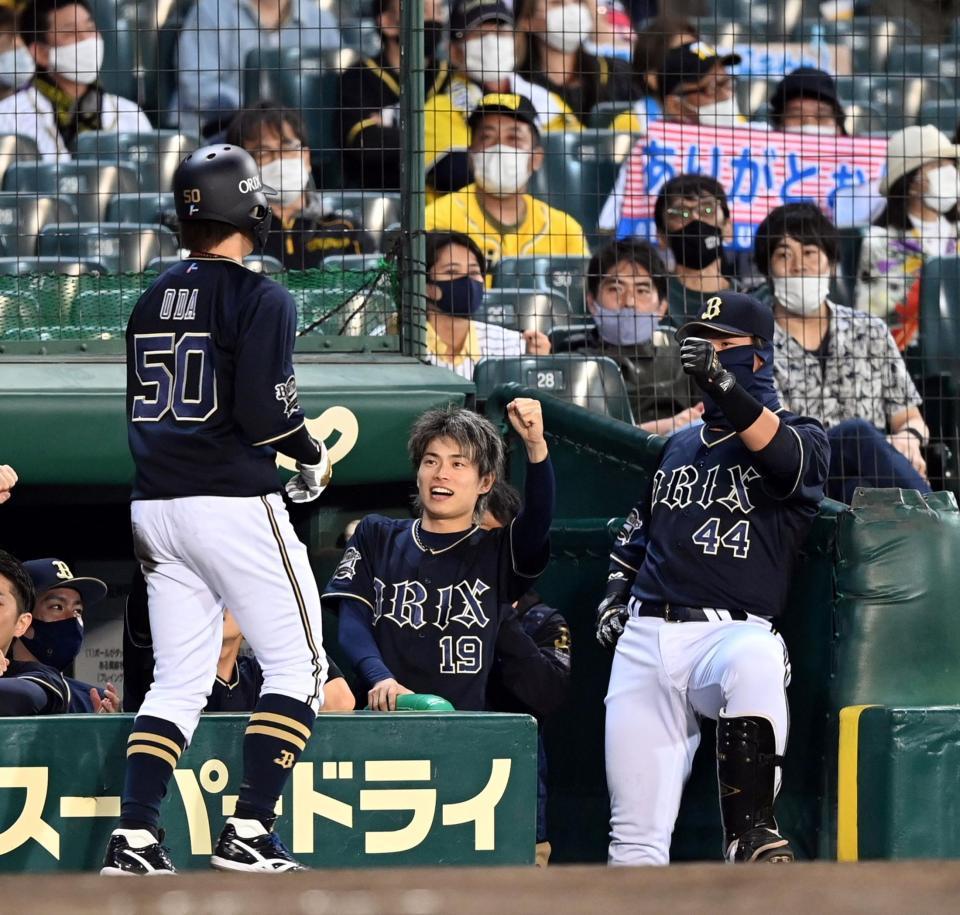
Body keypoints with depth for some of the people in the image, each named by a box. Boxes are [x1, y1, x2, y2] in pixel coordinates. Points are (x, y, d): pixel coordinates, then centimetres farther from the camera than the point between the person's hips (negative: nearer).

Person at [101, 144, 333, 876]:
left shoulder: (153, 301, 12)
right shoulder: (261, 298, -9)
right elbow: (264, 410, -19)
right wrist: (312, 454, 0)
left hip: (156, 507, 7)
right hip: (235, 505, -7)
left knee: (179, 680, 11)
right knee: (298, 665, 4)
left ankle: (134, 838, 0)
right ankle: (249, 834, -6)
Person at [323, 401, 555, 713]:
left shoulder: (497, 552, 14)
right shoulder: (376, 538, 19)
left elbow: (537, 521, -7)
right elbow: (353, 620, 7)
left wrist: (535, 445, -25)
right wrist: (381, 678, -14)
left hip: (464, 721, -3)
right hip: (382, 717, 3)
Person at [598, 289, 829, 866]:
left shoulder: (801, 435, 7)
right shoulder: (678, 446, 24)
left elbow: (788, 457, -18)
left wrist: (722, 381, -31)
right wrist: (616, 592, 16)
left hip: (732, 632, -5)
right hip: (645, 639, 5)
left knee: (754, 662, -42)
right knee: (637, 840, -5)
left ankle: (751, 833, -36)